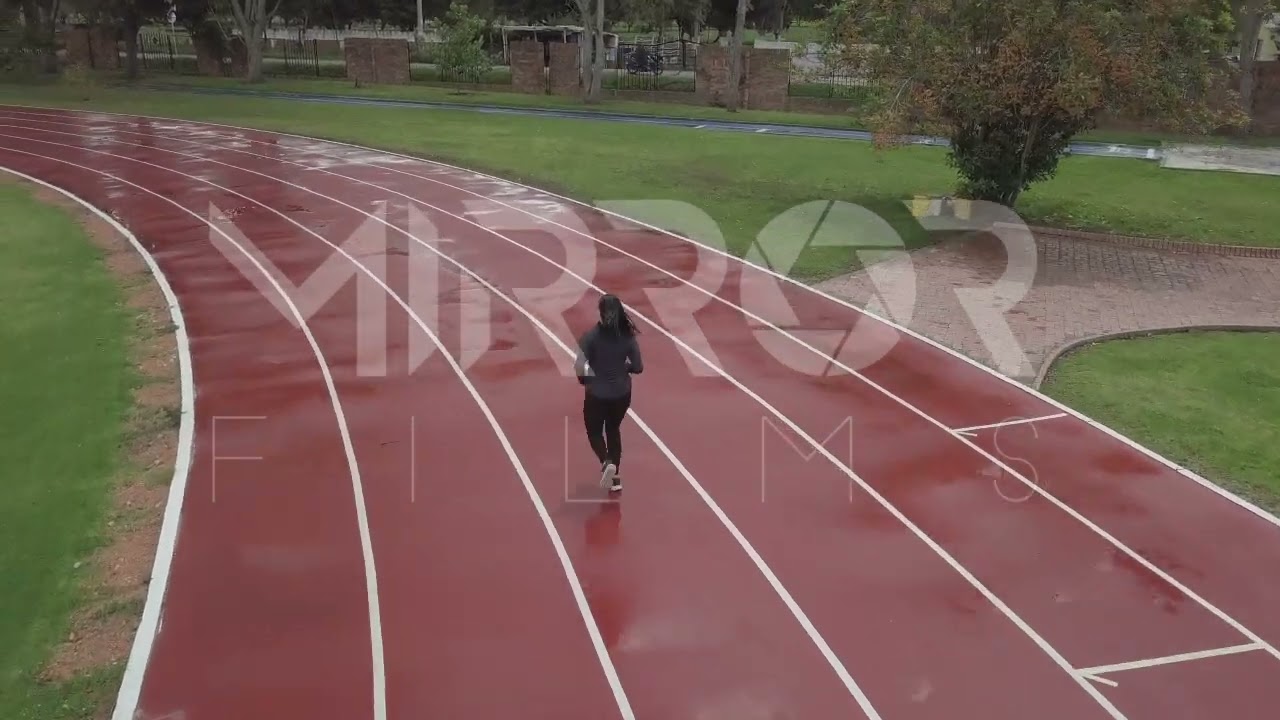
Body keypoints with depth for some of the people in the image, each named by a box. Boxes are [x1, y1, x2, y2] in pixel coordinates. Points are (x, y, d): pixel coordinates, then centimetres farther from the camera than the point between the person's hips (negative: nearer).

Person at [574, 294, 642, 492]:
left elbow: (579, 367, -20)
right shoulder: (628, 337, -8)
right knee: (613, 430, 26)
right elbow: (638, 367, -6)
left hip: (597, 394, -3)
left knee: (594, 432, 20)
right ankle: (614, 475, 27)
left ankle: (606, 463, -6)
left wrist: (584, 378, 2)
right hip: (622, 393, 3)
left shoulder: (590, 336, -16)